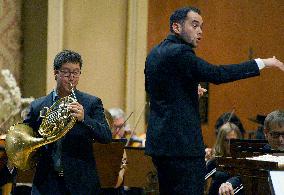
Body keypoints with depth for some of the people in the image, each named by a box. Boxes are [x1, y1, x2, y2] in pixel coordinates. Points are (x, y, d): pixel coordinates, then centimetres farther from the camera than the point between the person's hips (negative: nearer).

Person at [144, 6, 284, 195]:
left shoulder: (154, 53, 15)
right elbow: (217, 74, -22)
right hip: (182, 144, -10)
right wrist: (262, 63, -18)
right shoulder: (179, 53, -15)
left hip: (159, 141, 10)